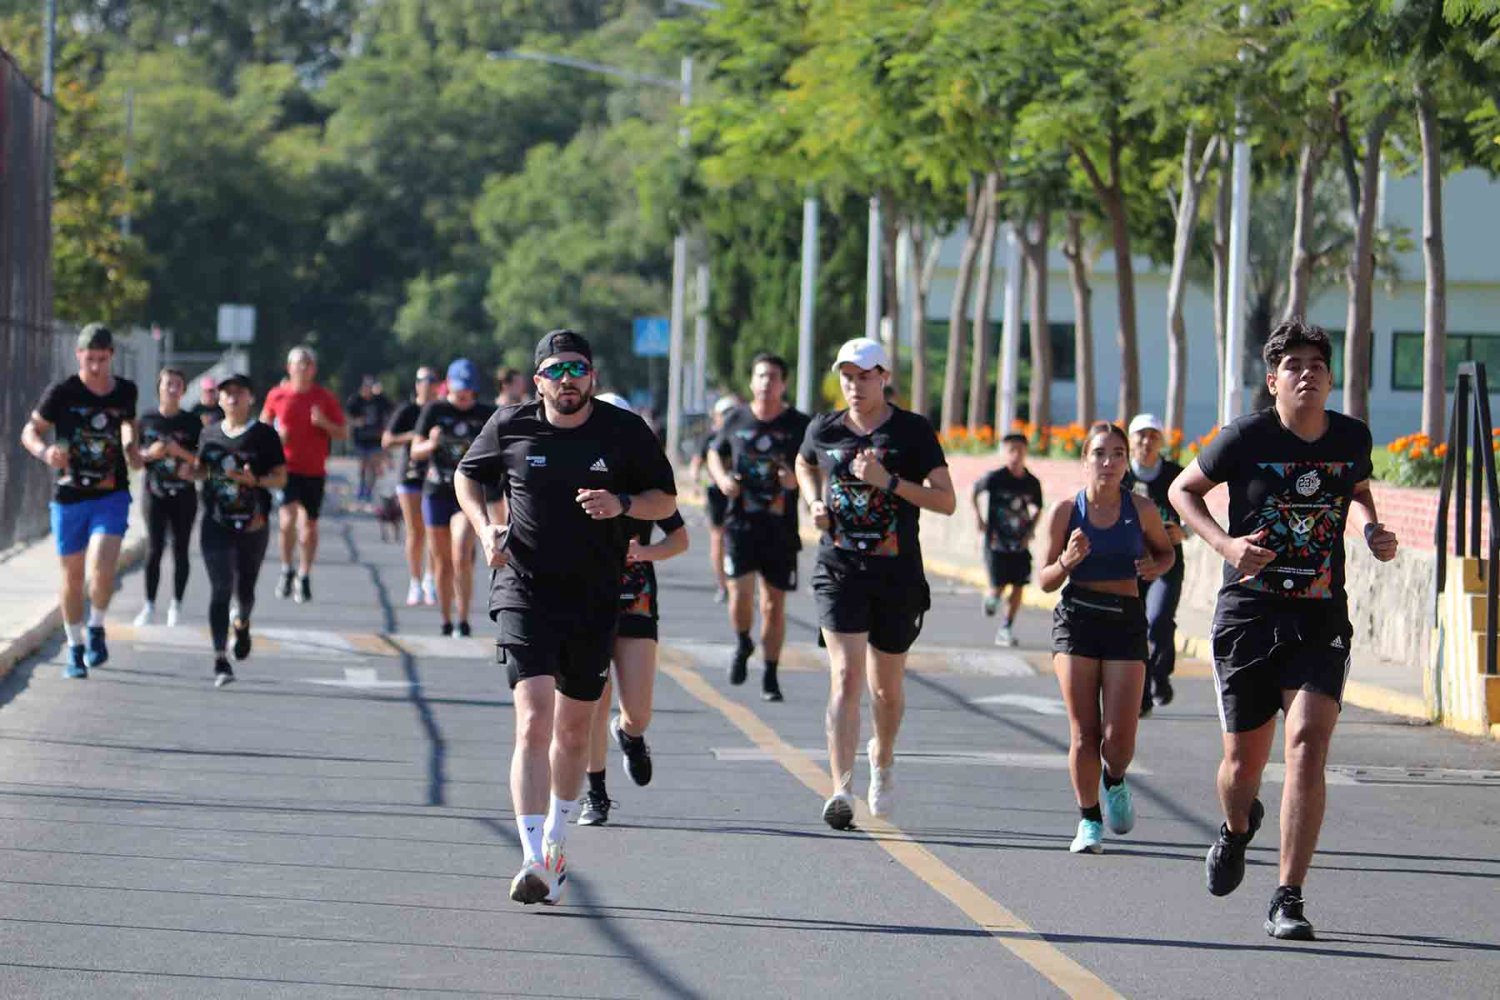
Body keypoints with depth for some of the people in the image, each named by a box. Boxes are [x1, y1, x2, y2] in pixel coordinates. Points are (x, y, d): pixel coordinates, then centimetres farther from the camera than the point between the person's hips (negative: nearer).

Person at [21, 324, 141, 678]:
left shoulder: (126, 392, 2)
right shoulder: (62, 393, -8)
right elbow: (30, 432, -3)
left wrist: (130, 448, 6)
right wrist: (44, 451, -23)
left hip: (112, 495, 0)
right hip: (69, 497, 0)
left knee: (102, 567, -20)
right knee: (72, 576, 8)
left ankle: (96, 629, 6)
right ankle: (75, 649, 24)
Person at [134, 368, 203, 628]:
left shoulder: (192, 423, 1)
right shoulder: (147, 421, 4)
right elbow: (134, 457, 8)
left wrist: (181, 452, -17)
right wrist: (150, 453, -12)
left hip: (184, 493, 0)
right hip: (155, 492, 0)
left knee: (181, 549, 4)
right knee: (154, 549, -2)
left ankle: (176, 605, 12)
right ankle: (150, 605, 3)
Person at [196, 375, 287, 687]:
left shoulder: (264, 435, -2)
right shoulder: (210, 435, 9)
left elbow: (281, 477, -5)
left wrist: (255, 480, -23)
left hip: (252, 524, -1)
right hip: (216, 523, 1)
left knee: (245, 588, 12)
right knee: (220, 589, -10)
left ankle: (242, 625, 48)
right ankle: (220, 659, -13)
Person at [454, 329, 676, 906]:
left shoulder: (625, 432, -1)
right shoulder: (510, 427, 0)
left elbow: (666, 500, 6)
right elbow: (468, 475, 17)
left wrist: (622, 504, -15)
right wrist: (484, 528, -1)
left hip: (595, 599, 2)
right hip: (524, 592, -2)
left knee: (574, 728, 14)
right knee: (534, 721, -17)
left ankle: (556, 840, 37)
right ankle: (534, 862, -23)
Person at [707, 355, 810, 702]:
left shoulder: (799, 425, 0)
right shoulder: (736, 419, 5)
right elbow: (715, 454, 20)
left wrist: (797, 480, -15)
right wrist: (722, 478, -1)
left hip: (781, 526, 0)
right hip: (740, 521, 0)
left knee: (774, 603, 5)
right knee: (740, 593, -13)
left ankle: (770, 676, 17)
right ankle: (742, 645, 19)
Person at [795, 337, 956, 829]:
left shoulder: (913, 431, -3)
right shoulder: (824, 429, 5)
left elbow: (946, 501, -7)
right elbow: (804, 466, 28)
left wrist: (888, 481, -18)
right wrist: (815, 502, 8)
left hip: (897, 573, 0)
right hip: (840, 570, 0)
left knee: (886, 686, 13)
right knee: (845, 677, -15)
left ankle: (882, 758, 44)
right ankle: (841, 790, -23)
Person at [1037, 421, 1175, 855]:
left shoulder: (1141, 510, -1)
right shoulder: (1065, 510, -3)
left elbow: (1165, 550, 18)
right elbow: (1046, 581, 3)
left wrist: (1155, 567, -4)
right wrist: (1067, 561, -18)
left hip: (1126, 620, 0)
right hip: (1076, 620, 0)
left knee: (1119, 737, -7)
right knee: (1083, 732, -3)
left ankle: (1114, 781, 27)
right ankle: (1089, 820, 12)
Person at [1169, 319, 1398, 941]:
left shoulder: (1353, 438, 2)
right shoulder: (1246, 438, -8)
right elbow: (1183, 489, 6)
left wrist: (1372, 530, 4)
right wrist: (1225, 543, -10)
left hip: (1322, 618, 1)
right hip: (1248, 612, -1)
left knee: (1308, 742, -18)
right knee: (1245, 760, 6)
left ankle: (1288, 902, -13)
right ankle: (1236, 827, 46)